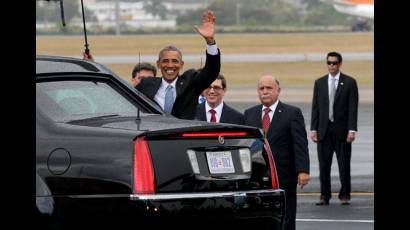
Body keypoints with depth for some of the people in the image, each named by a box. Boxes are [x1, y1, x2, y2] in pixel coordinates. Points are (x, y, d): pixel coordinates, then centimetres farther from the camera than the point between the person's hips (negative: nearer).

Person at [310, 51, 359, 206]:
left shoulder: (349, 83, 1)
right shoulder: (319, 83, 10)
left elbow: (353, 108, -4)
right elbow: (315, 107, 9)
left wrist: (352, 130, -11)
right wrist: (313, 129, 1)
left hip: (342, 130, -2)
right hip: (324, 130, 2)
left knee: (344, 164, 1)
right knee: (324, 165, 2)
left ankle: (345, 195, 11)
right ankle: (325, 196, 8)